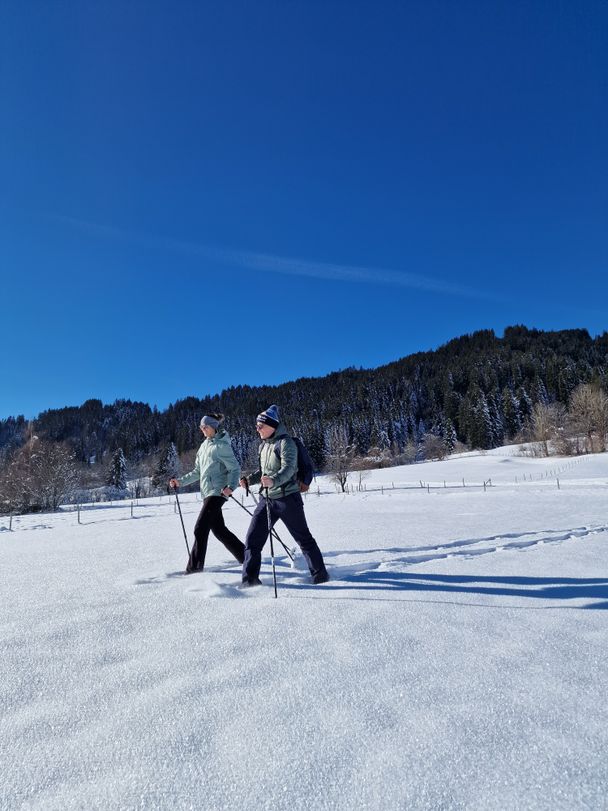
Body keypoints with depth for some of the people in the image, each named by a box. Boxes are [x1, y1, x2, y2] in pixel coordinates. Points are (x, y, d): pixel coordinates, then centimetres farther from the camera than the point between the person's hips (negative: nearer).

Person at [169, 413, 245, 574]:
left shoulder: (222, 445, -8)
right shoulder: (204, 446, 17)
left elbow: (235, 469, -12)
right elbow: (198, 472, 23)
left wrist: (230, 486, -28)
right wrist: (180, 482, 15)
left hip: (217, 492, -9)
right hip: (207, 493, 9)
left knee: (200, 528, -10)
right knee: (219, 529, 12)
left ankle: (195, 566, -1)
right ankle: (244, 555, 24)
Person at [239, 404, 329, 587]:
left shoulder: (285, 442, -12)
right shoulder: (263, 445, 12)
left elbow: (288, 469, -25)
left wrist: (273, 481, -43)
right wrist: (249, 480, 6)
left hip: (287, 497, -7)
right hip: (267, 498, 7)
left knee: (303, 538, 6)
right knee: (252, 539, 1)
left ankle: (320, 575, 23)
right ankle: (250, 580, 11)